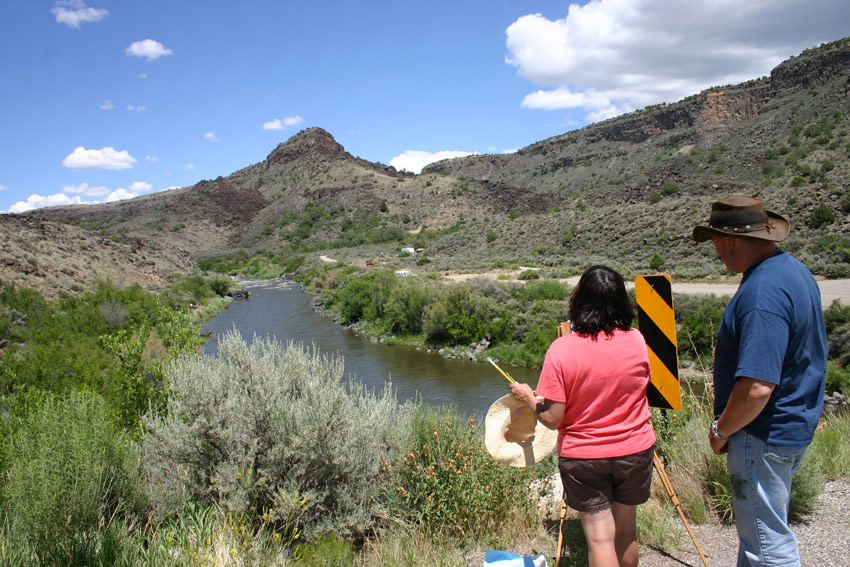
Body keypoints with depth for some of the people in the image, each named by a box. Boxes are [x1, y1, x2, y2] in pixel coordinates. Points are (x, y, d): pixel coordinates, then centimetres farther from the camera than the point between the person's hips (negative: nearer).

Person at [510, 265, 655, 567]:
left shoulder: (562, 349, -19)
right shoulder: (636, 340, -9)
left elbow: (552, 419, -17)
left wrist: (527, 396, 1)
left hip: (582, 457, -3)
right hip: (635, 451, 3)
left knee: (600, 538, 6)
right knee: (626, 533, 20)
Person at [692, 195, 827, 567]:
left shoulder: (762, 293, -28)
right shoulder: (794, 268, 6)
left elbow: (757, 387, -33)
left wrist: (720, 430, -16)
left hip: (764, 435, -10)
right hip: (796, 425, 10)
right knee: (757, 526, 25)